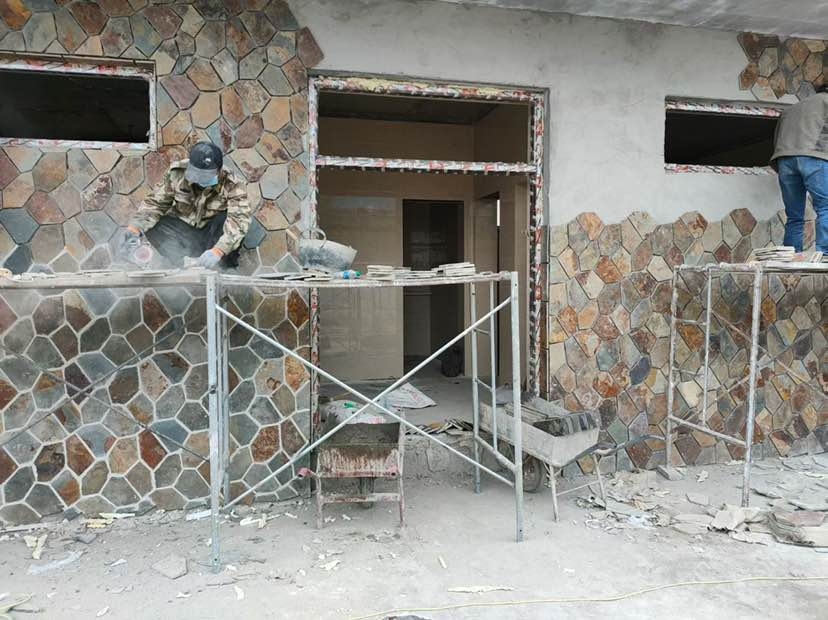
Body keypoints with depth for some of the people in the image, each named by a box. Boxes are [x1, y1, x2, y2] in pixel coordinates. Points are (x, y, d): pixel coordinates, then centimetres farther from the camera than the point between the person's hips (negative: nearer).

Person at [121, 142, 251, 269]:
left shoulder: (231, 185, -26)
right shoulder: (177, 173, -17)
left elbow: (240, 219, -40)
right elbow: (155, 202, -9)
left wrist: (218, 250, -56)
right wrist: (134, 228, -27)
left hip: (214, 234, -3)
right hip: (184, 229, 3)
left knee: (227, 219, -34)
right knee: (152, 226, -22)